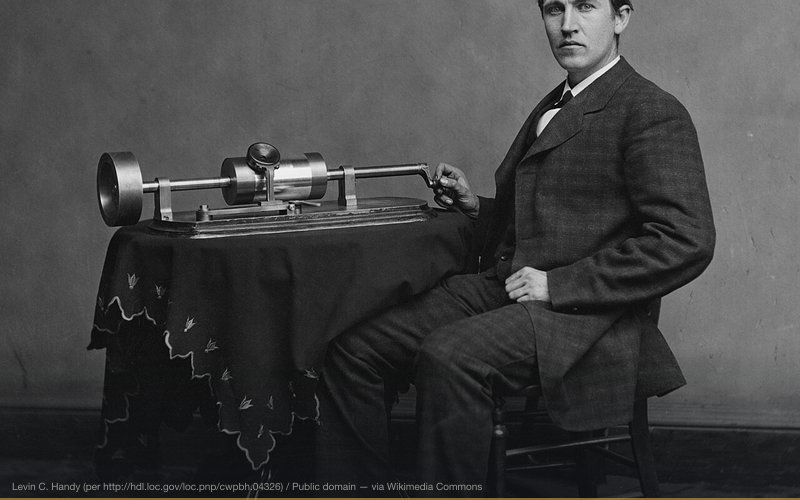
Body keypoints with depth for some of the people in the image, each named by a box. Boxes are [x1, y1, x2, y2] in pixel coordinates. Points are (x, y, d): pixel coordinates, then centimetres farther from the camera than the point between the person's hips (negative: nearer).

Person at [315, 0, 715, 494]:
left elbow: (686, 241, -15)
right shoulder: (551, 108, 23)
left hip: (581, 314, -8)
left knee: (449, 356, -34)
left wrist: (558, 284, -16)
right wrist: (477, 207, 13)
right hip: (499, 287, 8)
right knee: (354, 350, -8)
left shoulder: (655, 114, -4)